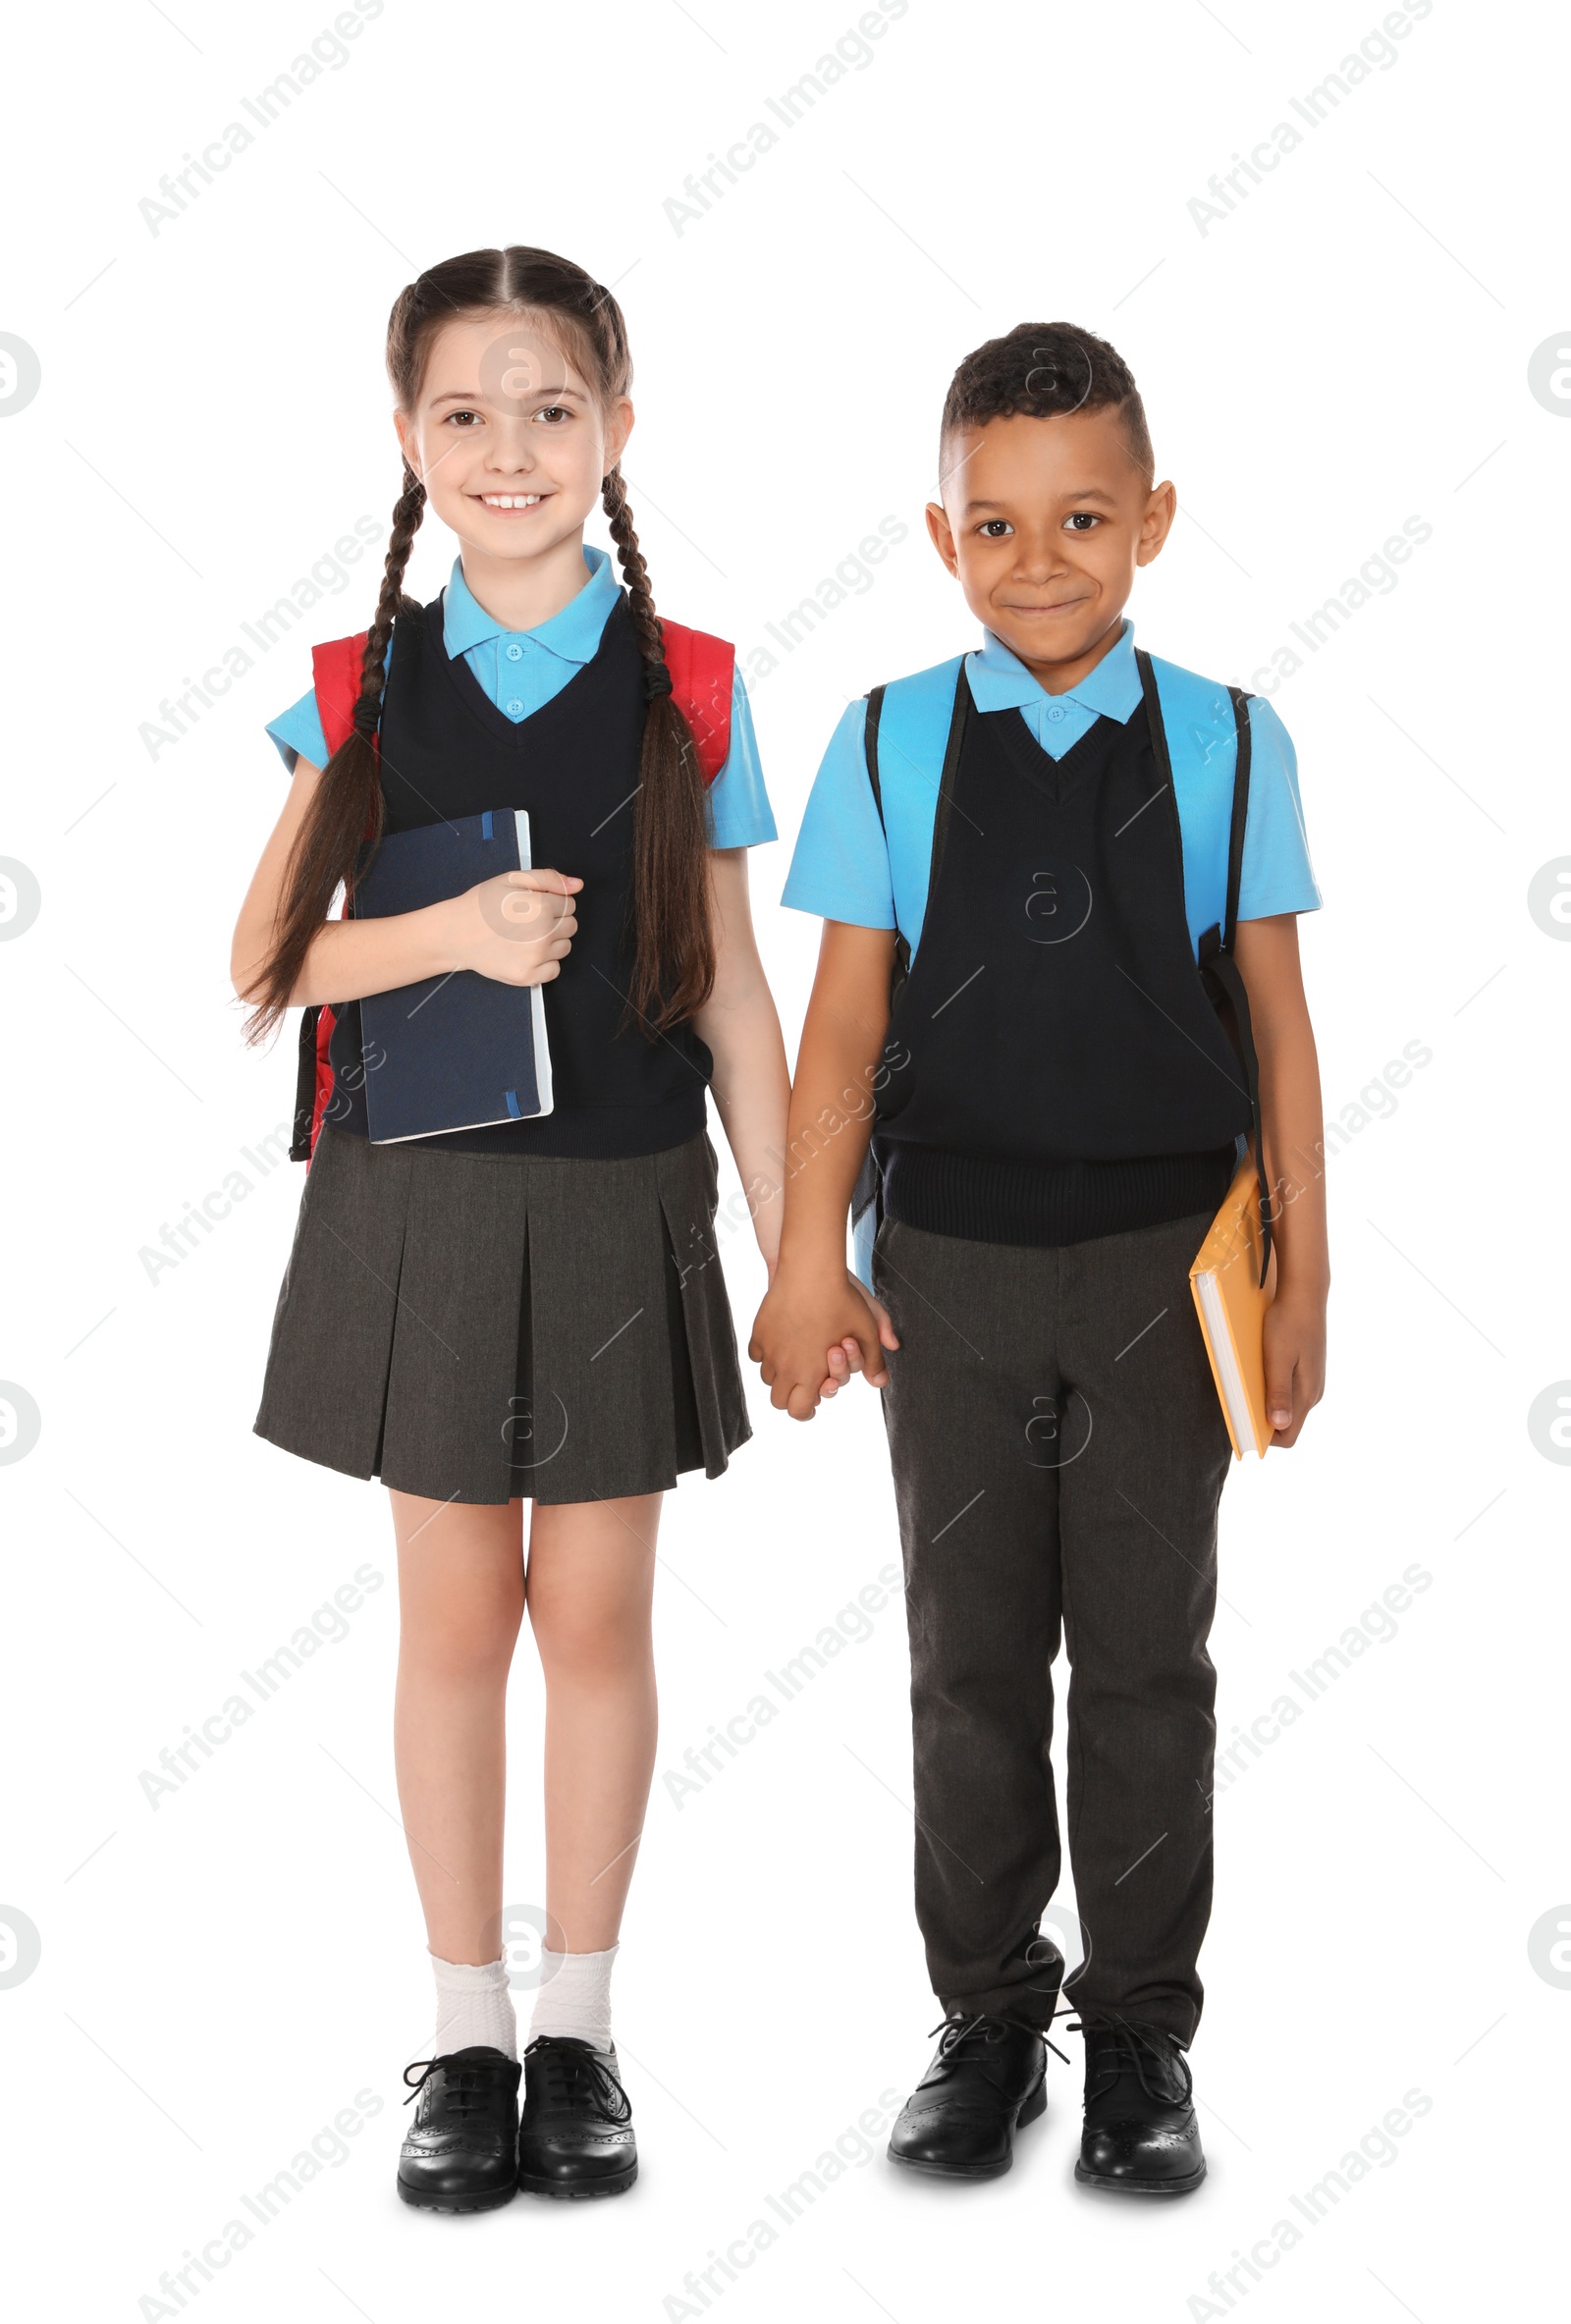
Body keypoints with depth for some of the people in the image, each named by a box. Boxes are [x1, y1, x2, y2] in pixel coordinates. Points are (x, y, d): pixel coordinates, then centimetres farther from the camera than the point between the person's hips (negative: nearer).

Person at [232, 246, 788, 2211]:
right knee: (458, 1616, 8)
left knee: (596, 1611, 8)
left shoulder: (684, 690, -1)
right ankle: (468, 2035, 21)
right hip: (422, 1198, 1)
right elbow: (265, 959, 0)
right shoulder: (361, 689, 1)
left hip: (622, 1203, 0)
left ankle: (579, 2029, 23)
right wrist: (449, 932, -17)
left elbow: (729, 989, 2)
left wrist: (795, 1248, 0)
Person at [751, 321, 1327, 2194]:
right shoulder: (889, 744, 1)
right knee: (971, 1655, 9)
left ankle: (1141, 2036, 20)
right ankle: (987, 2021, 23)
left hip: (1161, 1261, 0)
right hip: (953, 1261, 1)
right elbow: (845, 1019, 0)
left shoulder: (1227, 744, 0)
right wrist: (809, 1260, -5)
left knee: (1146, 1653, 6)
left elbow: (1278, 1020, 3)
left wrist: (1303, 1270, 1)